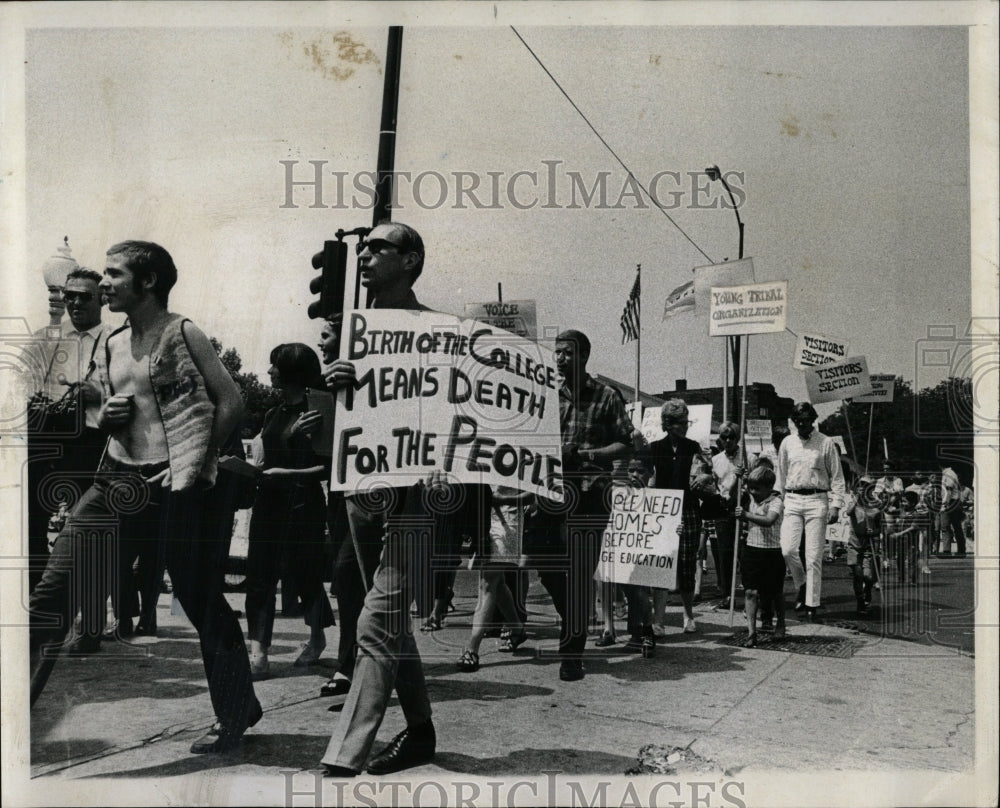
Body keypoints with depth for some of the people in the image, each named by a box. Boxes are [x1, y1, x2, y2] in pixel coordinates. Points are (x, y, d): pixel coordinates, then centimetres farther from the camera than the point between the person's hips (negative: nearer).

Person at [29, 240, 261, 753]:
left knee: (201, 600, 3)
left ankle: (236, 711, 22)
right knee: (52, 590, -2)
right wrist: (105, 417, 4)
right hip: (119, 481, 7)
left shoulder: (182, 334, -4)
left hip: (177, 488, -6)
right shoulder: (113, 345, 16)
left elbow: (231, 403, -7)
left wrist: (196, 461, -7)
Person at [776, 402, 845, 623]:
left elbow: (837, 477, 3)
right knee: (787, 550, -12)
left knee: (814, 557, -2)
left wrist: (836, 505, -5)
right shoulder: (787, 443, 10)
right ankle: (802, 584, 16)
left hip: (817, 500, -2)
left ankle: (812, 606, 5)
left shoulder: (826, 443, 1)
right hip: (792, 500, 2)